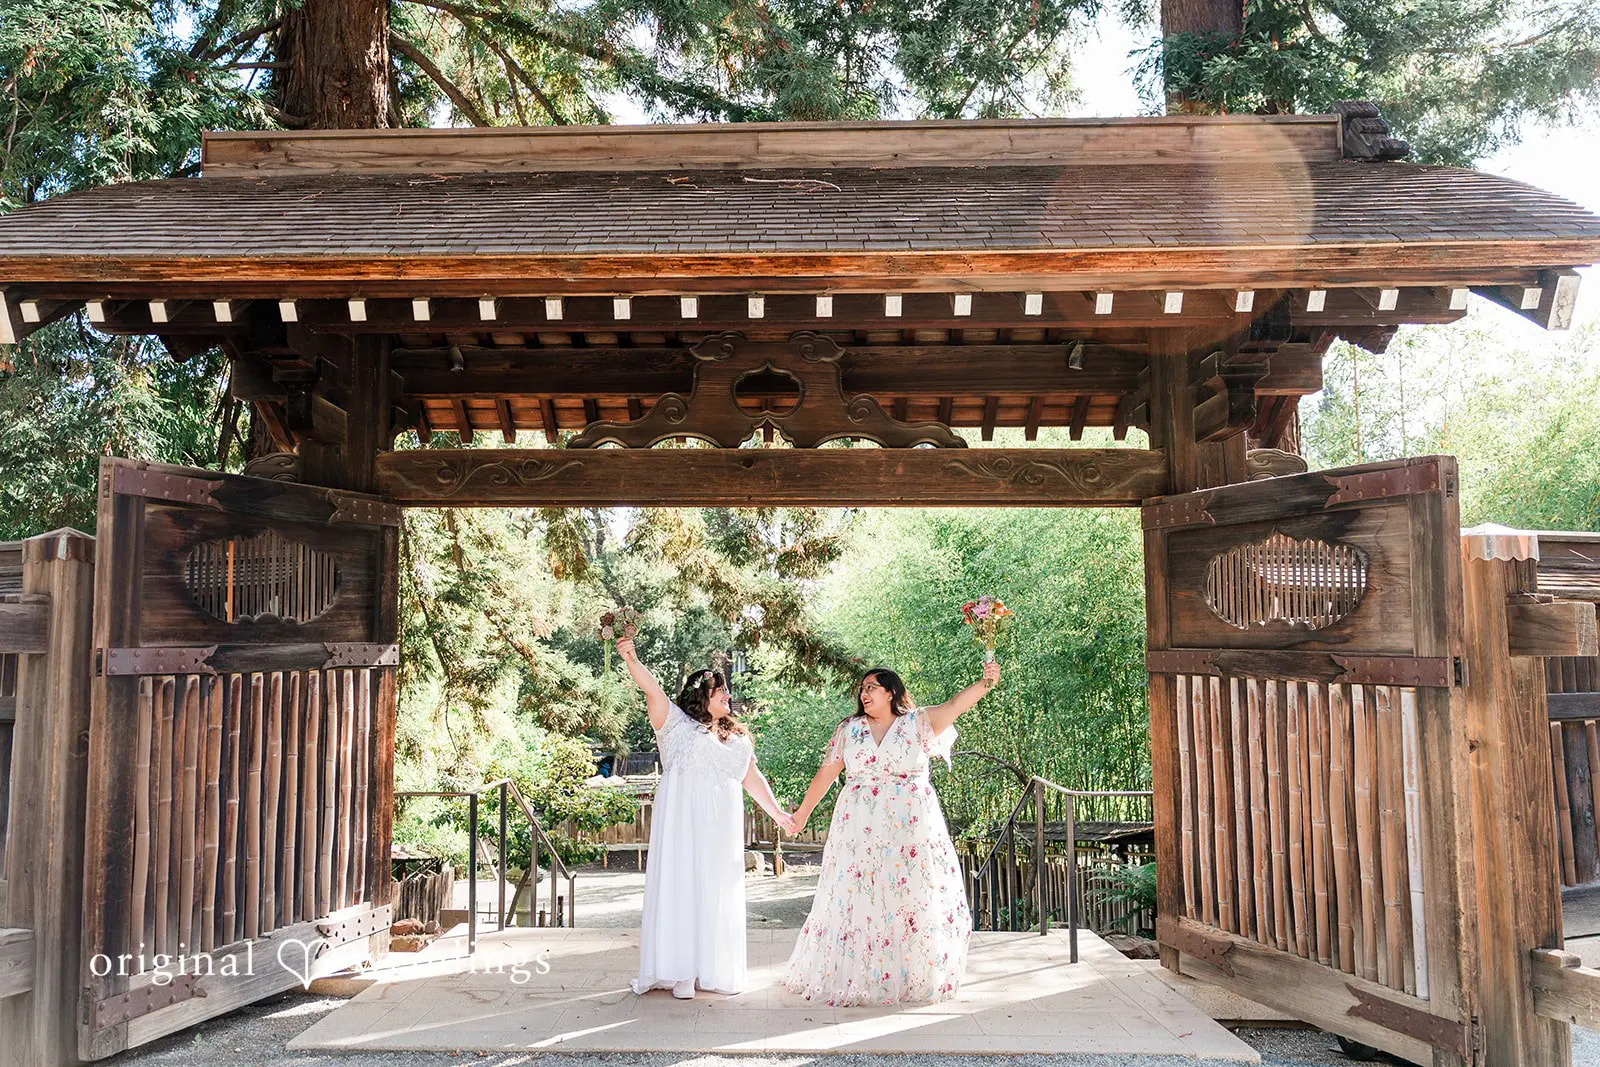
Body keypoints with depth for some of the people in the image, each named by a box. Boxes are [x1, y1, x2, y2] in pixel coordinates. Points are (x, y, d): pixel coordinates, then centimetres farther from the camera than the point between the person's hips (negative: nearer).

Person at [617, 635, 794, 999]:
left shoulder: (737, 736, 20)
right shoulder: (677, 722, 4)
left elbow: (753, 778, 25)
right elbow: (653, 690, -12)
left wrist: (776, 812, 23)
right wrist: (631, 660, -27)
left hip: (721, 826, 5)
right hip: (682, 820, -5)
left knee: (717, 893, 6)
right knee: (680, 887, -6)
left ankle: (714, 971, 14)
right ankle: (680, 972, -1)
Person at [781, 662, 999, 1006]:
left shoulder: (918, 723, 0)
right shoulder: (849, 729, 8)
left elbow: (956, 704, -15)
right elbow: (826, 772, 11)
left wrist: (984, 684, -32)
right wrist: (803, 811, 14)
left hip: (911, 829, -1)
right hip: (859, 831, 2)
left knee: (912, 899, 2)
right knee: (857, 899, 2)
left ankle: (916, 978, 16)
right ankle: (853, 977, 14)